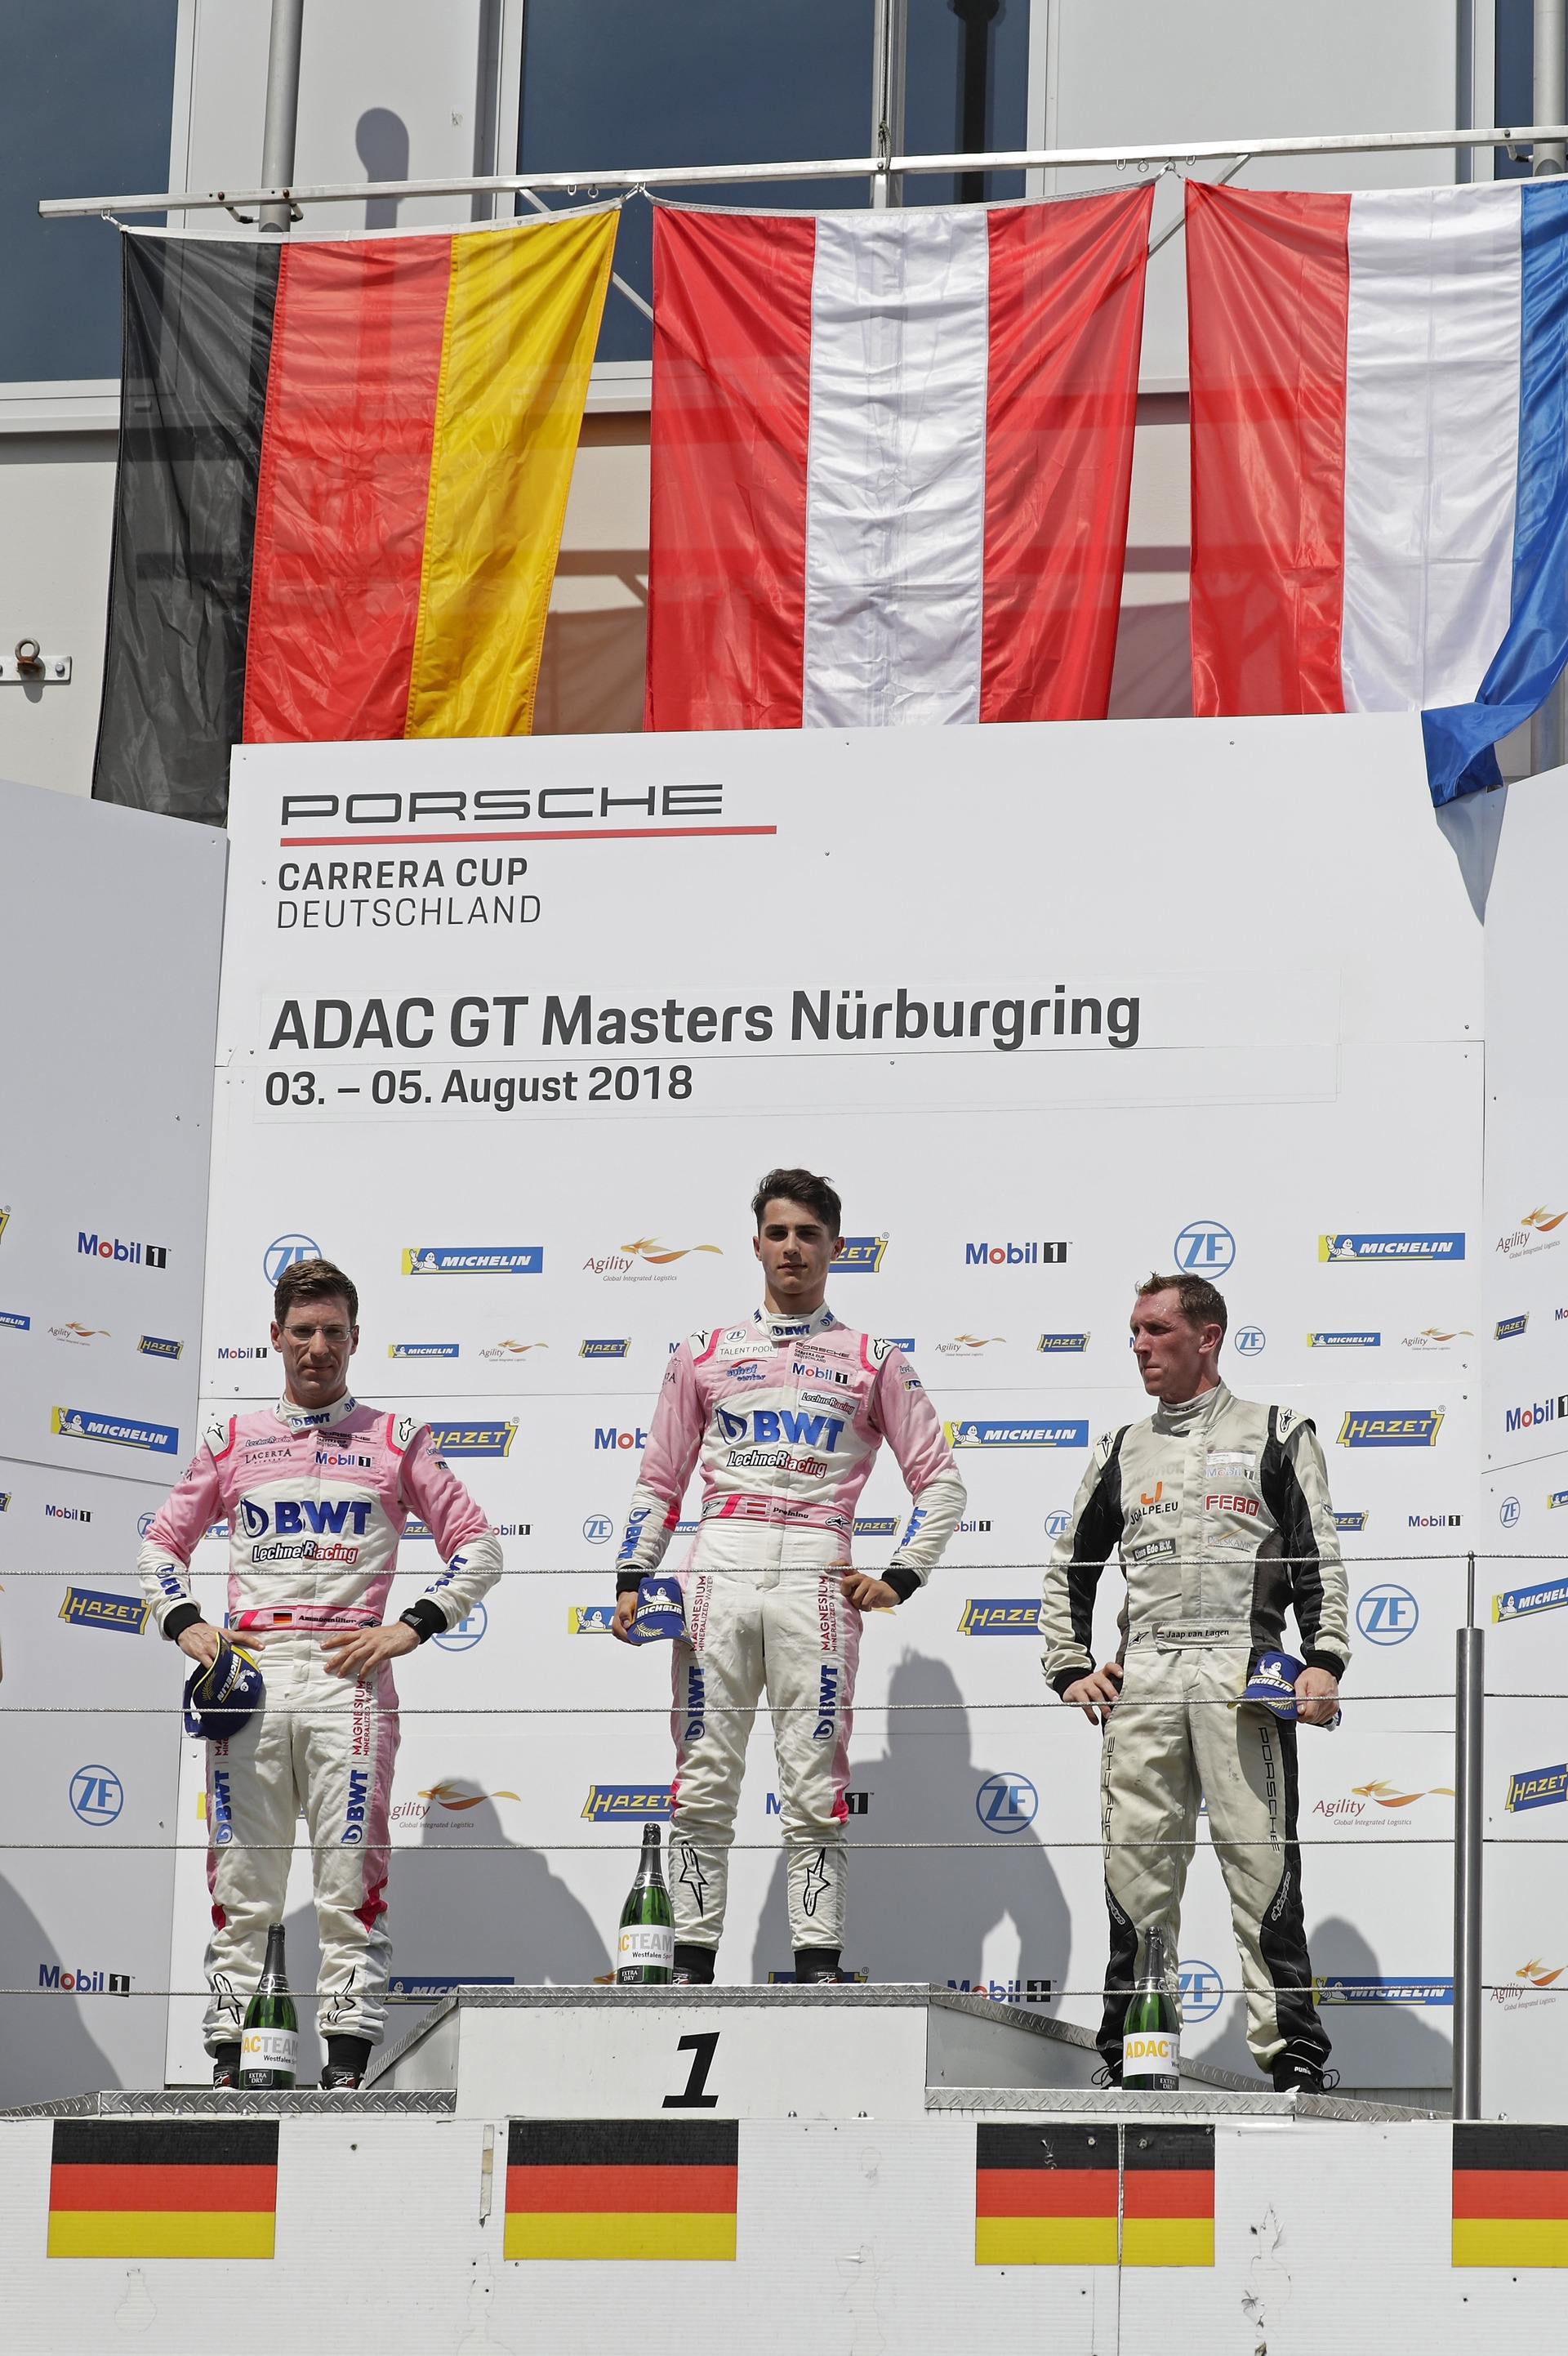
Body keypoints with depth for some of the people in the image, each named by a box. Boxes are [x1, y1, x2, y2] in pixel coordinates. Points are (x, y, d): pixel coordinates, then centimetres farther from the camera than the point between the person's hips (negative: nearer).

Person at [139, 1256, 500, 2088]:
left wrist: (411, 1626, -2)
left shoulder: (396, 1439, 12)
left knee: (351, 1876, -7)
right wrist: (185, 1624, 4)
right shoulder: (232, 1438, 16)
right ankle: (230, 2056, 2)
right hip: (248, 1671, 2)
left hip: (348, 1671, -2)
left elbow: (477, 1545, 11)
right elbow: (162, 1542, 22)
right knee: (239, 1879, -1)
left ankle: (348, 2057, -6)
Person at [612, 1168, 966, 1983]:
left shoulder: (873, 1361, 14)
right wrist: (631, 1579, 5)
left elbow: (940, 1480, 13)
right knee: (703, 1781, -3)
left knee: (814, 1786, -5)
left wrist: (901, 1576, 0)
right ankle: (692, 1963, -1)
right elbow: (658, 1480, 18)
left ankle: (818, 1964, -4)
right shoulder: (704, 1354, 19)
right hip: (719, 1563, 1)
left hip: (817, 1574, -1)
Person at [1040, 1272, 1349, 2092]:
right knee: (1135, 1864, 1)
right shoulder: (1121, 1452, 20)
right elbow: (1068, 1569, 27)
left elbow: (1319, 1558, 4)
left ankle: (1291, 2047, -7)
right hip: (1140, 1677, 4)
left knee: (1261, 1862, -8)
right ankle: (1130, 2048, 5)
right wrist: (1070, 1668, 14)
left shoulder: (1276, 1435, 11)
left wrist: (1325, 1659, -9)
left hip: (1243, 1670, -4)